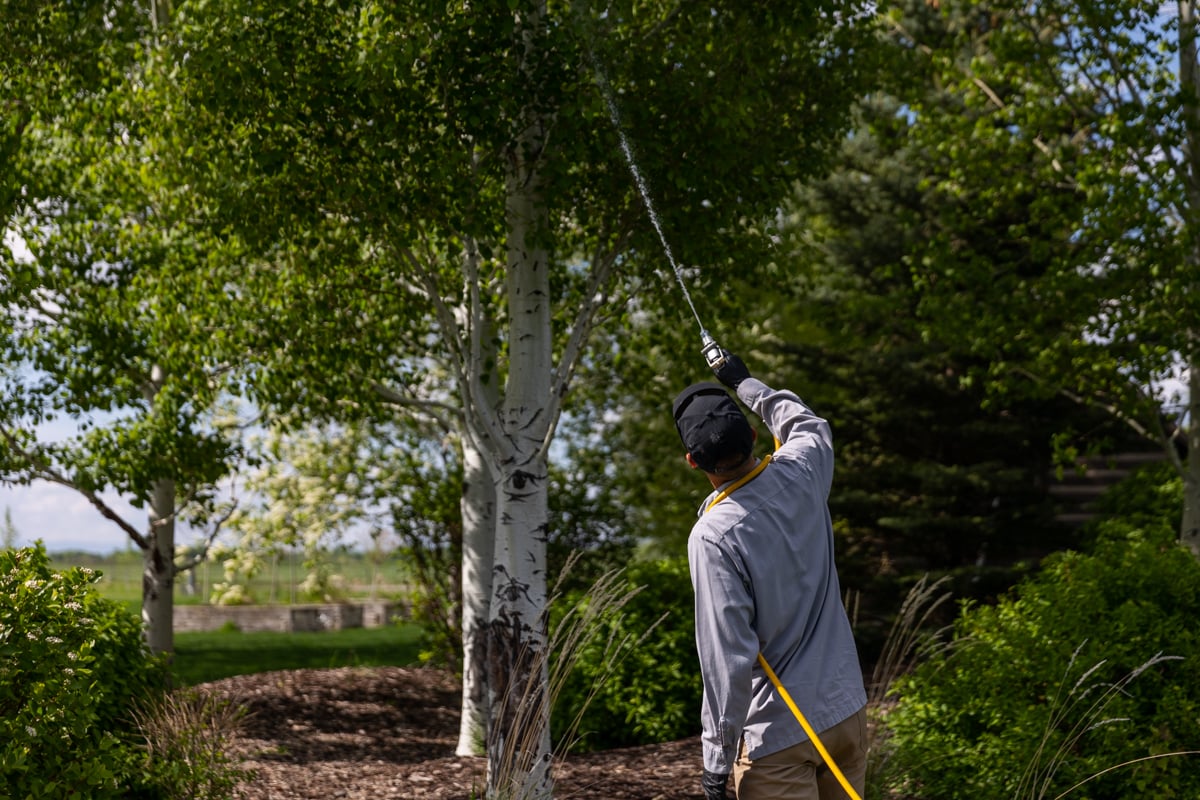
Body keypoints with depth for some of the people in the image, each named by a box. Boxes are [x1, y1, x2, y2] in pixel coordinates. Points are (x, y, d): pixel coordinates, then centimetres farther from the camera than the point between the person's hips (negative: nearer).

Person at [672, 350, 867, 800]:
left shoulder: (713, 535, -19)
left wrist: (716, 762, -12)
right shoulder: (801, 474, -3)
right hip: (848, 711, 6)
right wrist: (744, 383, 38)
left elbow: (728, 658, -20)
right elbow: (808, 424, 24)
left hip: (777, 734, -6)